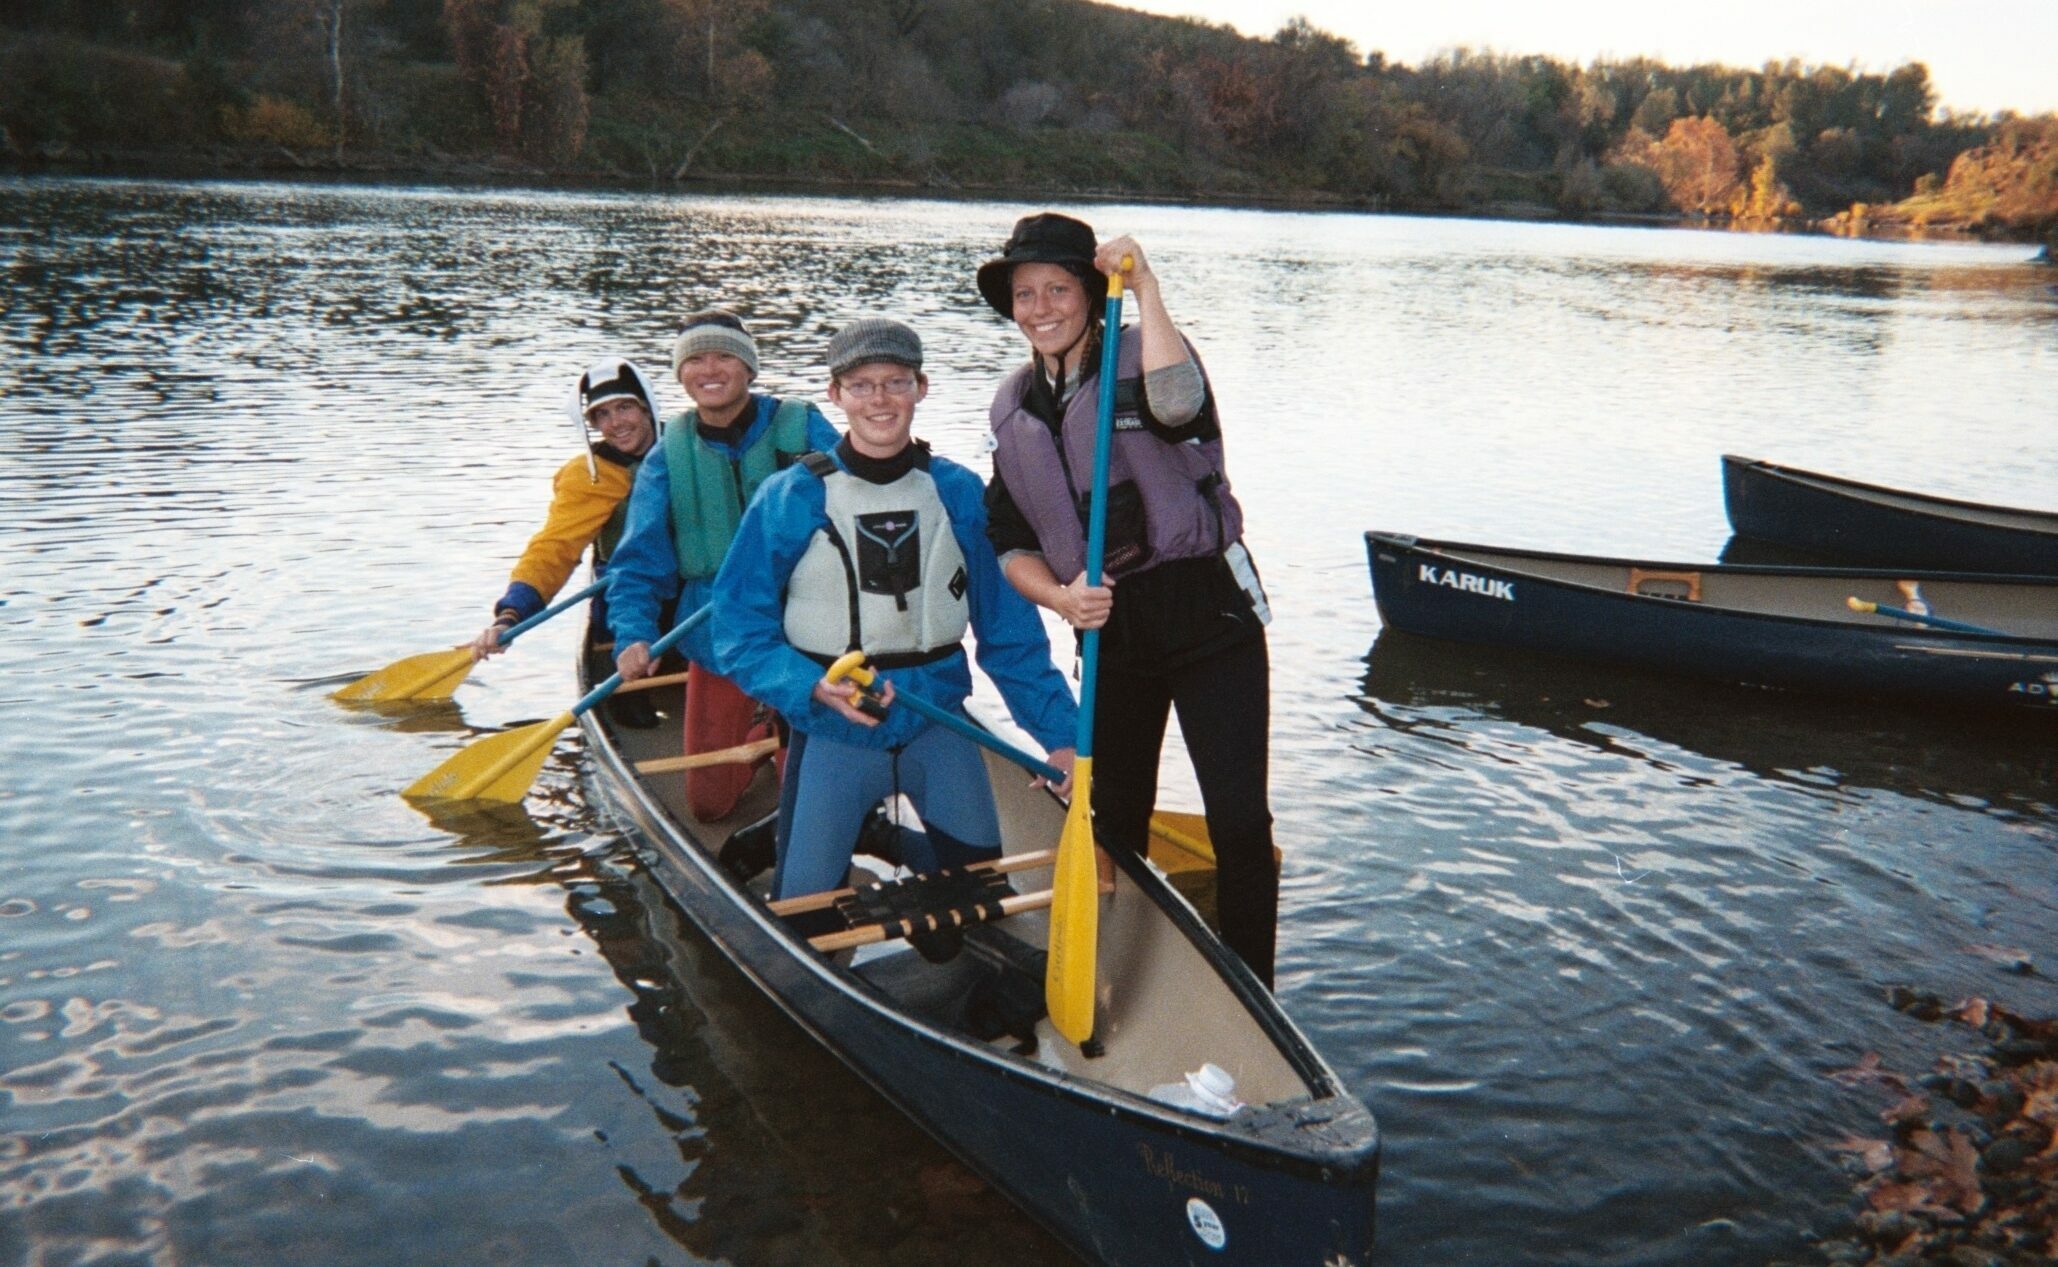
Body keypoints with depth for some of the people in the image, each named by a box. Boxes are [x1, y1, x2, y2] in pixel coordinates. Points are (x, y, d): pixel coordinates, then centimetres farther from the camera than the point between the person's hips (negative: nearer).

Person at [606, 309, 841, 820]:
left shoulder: (802, 429, -5)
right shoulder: (668, 456, 0)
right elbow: (639, 561, -1)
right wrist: (633, 636, -17)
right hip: (716, 642, 2)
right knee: (708, 803, 7)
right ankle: (758, 735, 38)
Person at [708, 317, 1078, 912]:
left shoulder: (961, 494, -3)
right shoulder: (790, 499, -9)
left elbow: (1009, 632, 0)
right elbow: (740, 633, -7)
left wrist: (1060, 732, -5)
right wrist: (814, 688, -23)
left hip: (936, 717, 2)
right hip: (831, 729, -2)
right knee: (804, 909, 0)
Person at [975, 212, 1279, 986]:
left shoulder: (1141, 355, -8)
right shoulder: (1012, 408, 8)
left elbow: (1176, 403, -34)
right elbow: (1009, 540, 8)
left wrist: (1145, 289, -26)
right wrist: (1058, 597, -11)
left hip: (1210, 612, -5)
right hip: (1112, 626, 5)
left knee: (1239, 822, -6)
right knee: (1116, 820, 16)